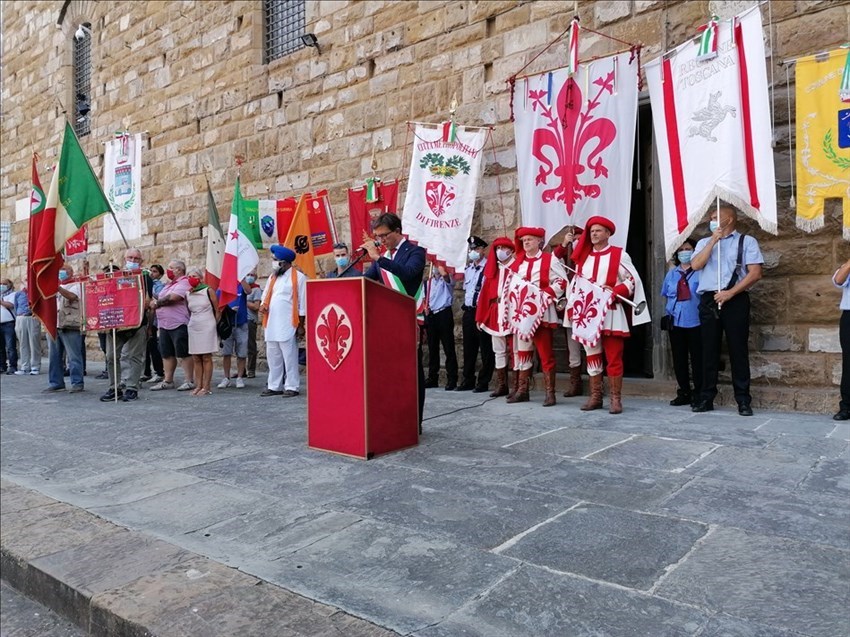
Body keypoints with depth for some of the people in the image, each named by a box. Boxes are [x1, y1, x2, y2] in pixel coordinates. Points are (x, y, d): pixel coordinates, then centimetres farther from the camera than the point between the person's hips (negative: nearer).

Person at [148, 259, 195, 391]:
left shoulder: (183, 283, -9)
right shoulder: (168, 285, 21)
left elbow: (173, 297, -21)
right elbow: (159, 298, 20)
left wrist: (157, 303, -7)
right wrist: (155, 302, -3)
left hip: (179, 325, -9)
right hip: (164, 325, 9)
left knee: (183, 354, -4)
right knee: (167, 354, 11)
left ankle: (190, 381, 2)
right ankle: (167, 381, 19)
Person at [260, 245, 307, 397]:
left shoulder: (298, 277, -4)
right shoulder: (272, 277, 17)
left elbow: (302, 303, -6)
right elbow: (266, 295, 22)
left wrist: (301, 325, -8)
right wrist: (263, 305, -1)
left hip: (288, 325, -7)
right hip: (271, 325, 7)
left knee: (289, 357, -4)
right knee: (273, 357, 10)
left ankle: (292, 387, 3)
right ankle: (274, 386, 19)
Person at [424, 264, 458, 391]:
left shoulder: (447, 278, 0)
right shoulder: (429, 282, 17)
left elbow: (444, 274, -25)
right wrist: (425, 308, 6)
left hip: (444, 314, -6)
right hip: (431, 315, 6)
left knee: (449, 349, -4)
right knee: (432, 348, 11)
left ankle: (452, 380, -1)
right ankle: (432, 378, 20)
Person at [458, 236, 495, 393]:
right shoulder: (468, 269, 16)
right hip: (468, 312, 8)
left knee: (485, 349, 0)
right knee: (468, 348, 12)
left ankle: (483, 382, 6)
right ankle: (468, 381, 21)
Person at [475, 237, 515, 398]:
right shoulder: (491, 269, 16)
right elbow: (485, 293, 12)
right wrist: (480, 317, 9)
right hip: (495, 314, 6)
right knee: (498, 351, 9)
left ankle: (517, 387, 2)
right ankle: (501, 385, 15)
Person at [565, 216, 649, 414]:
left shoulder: (619, 255, 2)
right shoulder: (583, 257, 16)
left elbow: (633, 280, -3)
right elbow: (575, 284, 16)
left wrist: (615, 291, -18)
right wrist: (571, 308, 4)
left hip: (611, 313, -5)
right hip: (587, 313, 5)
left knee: (614, 358, -2)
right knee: (592, 356, 8)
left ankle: (616, 399, 3)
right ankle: (595, 397, 16)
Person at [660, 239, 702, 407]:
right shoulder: (671, 274, 15)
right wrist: (667, 314, 10)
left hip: (695, 322, -5)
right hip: (675, 322, 5)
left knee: (697, 359, 0)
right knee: (679, 359, 9)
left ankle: (698, 394, 9)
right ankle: (684, 392, 19)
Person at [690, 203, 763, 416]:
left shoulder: (747, 241, 5)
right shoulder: (704, 242, 16)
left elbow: (755, 273, -5)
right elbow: (696, 265, -2)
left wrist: (730, 293, -13)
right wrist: (713, 241, -4)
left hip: (735, 300, -3)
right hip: (709, 300, 3)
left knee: (738, 350, 0)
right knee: (709, 350, 5)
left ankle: (743, 399, 7)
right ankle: (706, 397, 12)